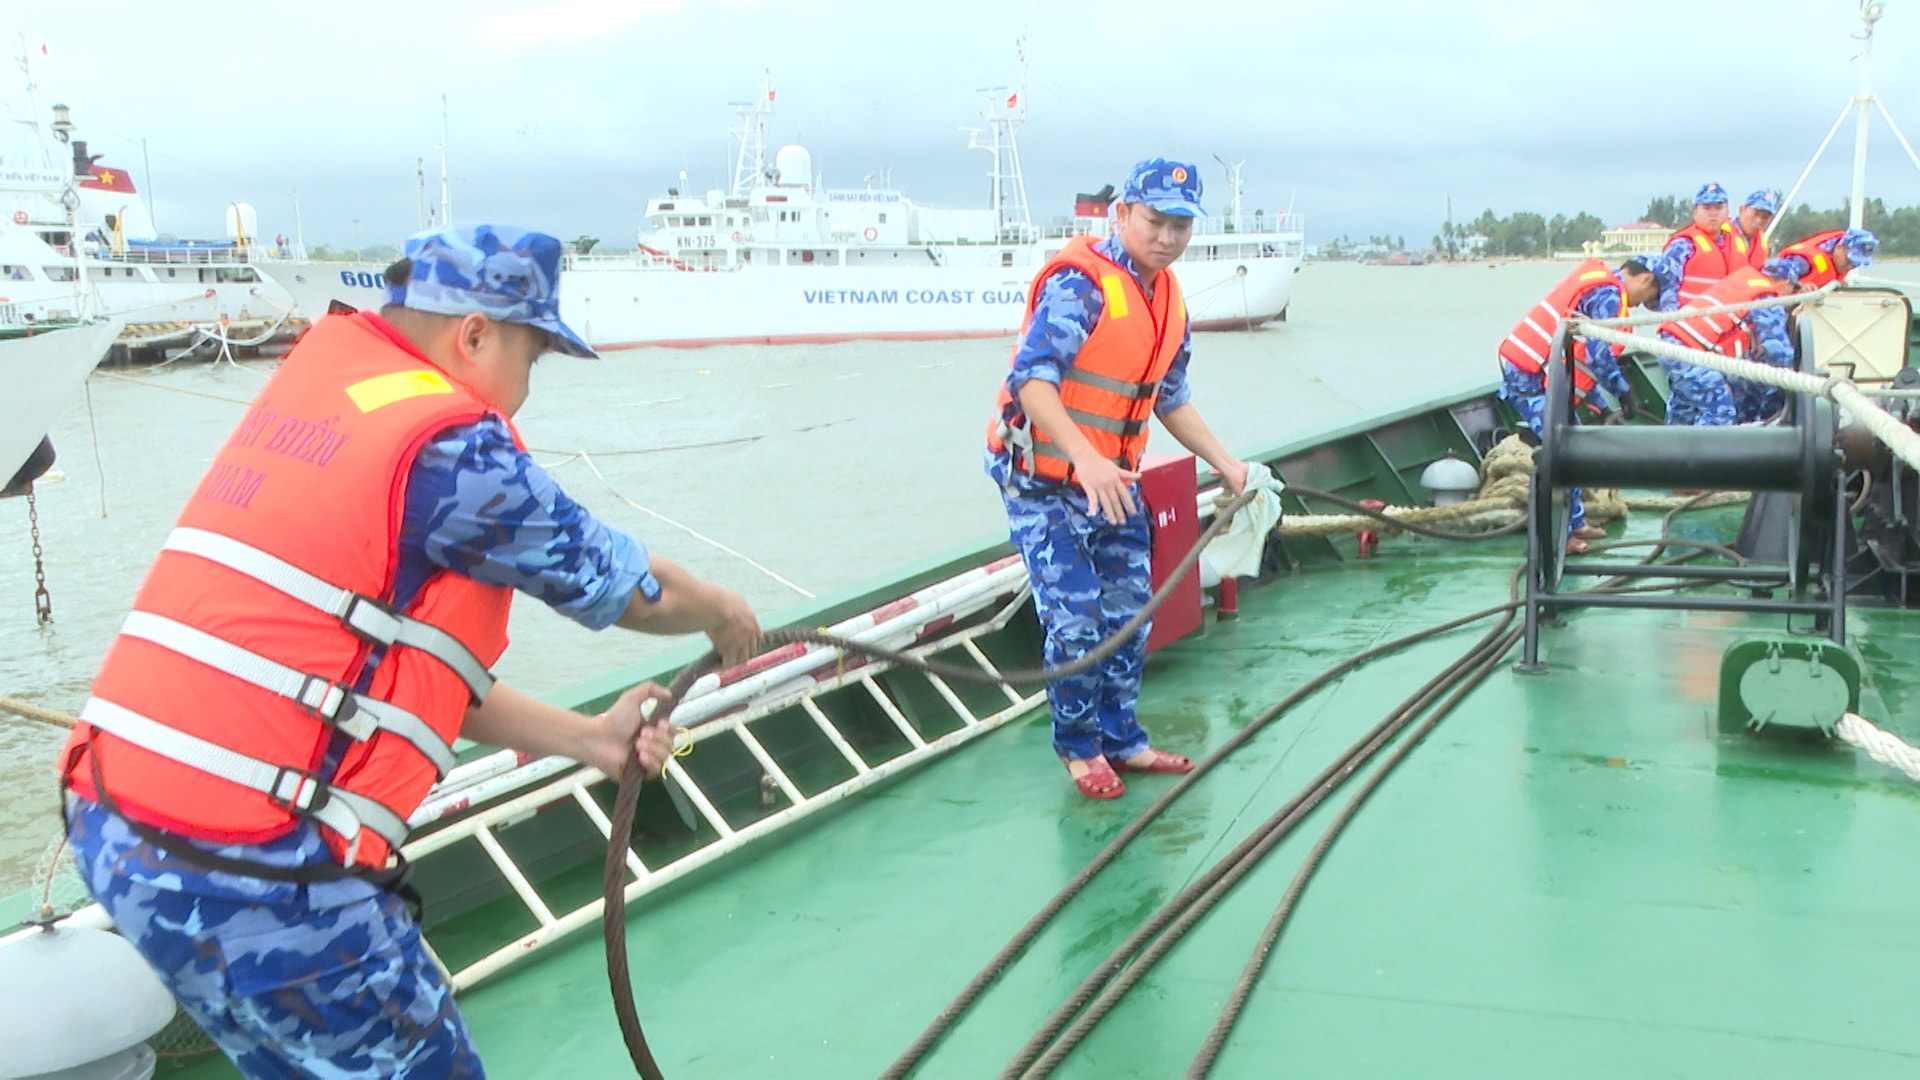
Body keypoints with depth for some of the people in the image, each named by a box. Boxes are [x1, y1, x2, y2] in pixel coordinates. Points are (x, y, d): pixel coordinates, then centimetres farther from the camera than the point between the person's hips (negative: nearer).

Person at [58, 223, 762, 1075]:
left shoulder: (309, 384, 12)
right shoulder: (451, 446, -13)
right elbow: (633, 588, 1)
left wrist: (587, 739, 16)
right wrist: (723, 612, 22)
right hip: (253, 875, -9)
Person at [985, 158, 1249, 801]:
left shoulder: (1168, 301, 8)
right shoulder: (1079, 284, -20)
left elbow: (1172, 399, 19)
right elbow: (1031, 379, -30)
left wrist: (1226, 465, 14)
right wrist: (1086, 460, -41)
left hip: (1114, 480, 8)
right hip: (1045, 481, -8)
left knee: (1129, 613, 12)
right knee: (1076, 622, -7)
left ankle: (1121, 739, 28)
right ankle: (1078, 748, 14)